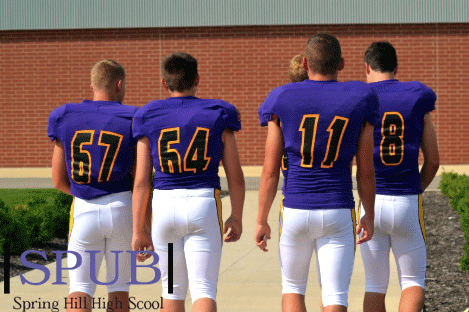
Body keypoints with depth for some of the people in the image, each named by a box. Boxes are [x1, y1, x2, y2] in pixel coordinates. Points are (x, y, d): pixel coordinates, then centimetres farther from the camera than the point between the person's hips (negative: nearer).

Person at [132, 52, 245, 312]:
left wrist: (138, 230, 6)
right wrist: (236, 216, 17)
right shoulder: (219, 114, 3)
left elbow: (141, 181, 0)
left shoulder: (149, 117, 3)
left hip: (164, 203, 1)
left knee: (173, 288, 15)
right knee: (204, 289, 0)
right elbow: (235, 176, 4)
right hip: (204, 203, -1)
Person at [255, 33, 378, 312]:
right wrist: (369, 216, 16)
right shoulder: (359, 99, -1)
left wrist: (262, 221, 7)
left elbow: (270, 172, -2)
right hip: (338, 213, 0)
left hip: (295, 212, 1)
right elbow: (366, 172, 2)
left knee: (293, 288, 20)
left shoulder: (282, 100, -2)